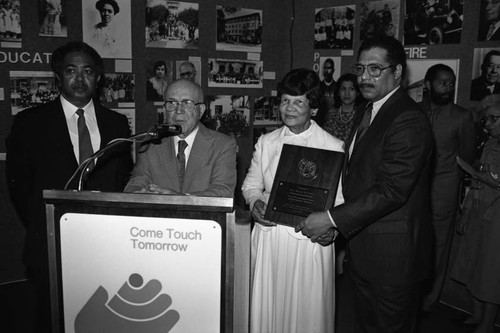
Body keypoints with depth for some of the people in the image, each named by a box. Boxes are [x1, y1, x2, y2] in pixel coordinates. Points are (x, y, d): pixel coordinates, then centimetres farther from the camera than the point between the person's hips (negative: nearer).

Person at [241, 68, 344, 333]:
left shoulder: (333, 147, -4)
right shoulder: (265, 142, 9)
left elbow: (340, 199, -3)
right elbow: (251, 184, 15)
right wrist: (255, 202, -6)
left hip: (309, 239, -3)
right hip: (268, 236, 4)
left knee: (306, 310, 8)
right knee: (266, 308, 13)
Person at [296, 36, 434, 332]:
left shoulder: (409, 121, -21)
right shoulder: (367, 115, 11)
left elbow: (391, 190, -27)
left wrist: (331, 219, -24)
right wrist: (334, 221, 4)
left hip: (394, 253, -9)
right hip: (362, 248, 9)